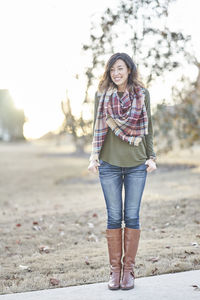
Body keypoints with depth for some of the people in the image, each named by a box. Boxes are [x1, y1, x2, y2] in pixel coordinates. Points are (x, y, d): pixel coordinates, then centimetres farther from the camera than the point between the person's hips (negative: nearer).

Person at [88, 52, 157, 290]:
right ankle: (115, 269, 13)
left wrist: (151, 157, 3)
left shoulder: (142, 94, 4)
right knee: (114, 217, 3)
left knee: (132, 216, 3)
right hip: (109, 163, 0)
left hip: (136, 163, 0)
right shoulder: (102, 95, 4)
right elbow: (97, 128, 6)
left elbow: (148, 127, 9)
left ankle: (128, 269, 13)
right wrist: (94, 156, -4)